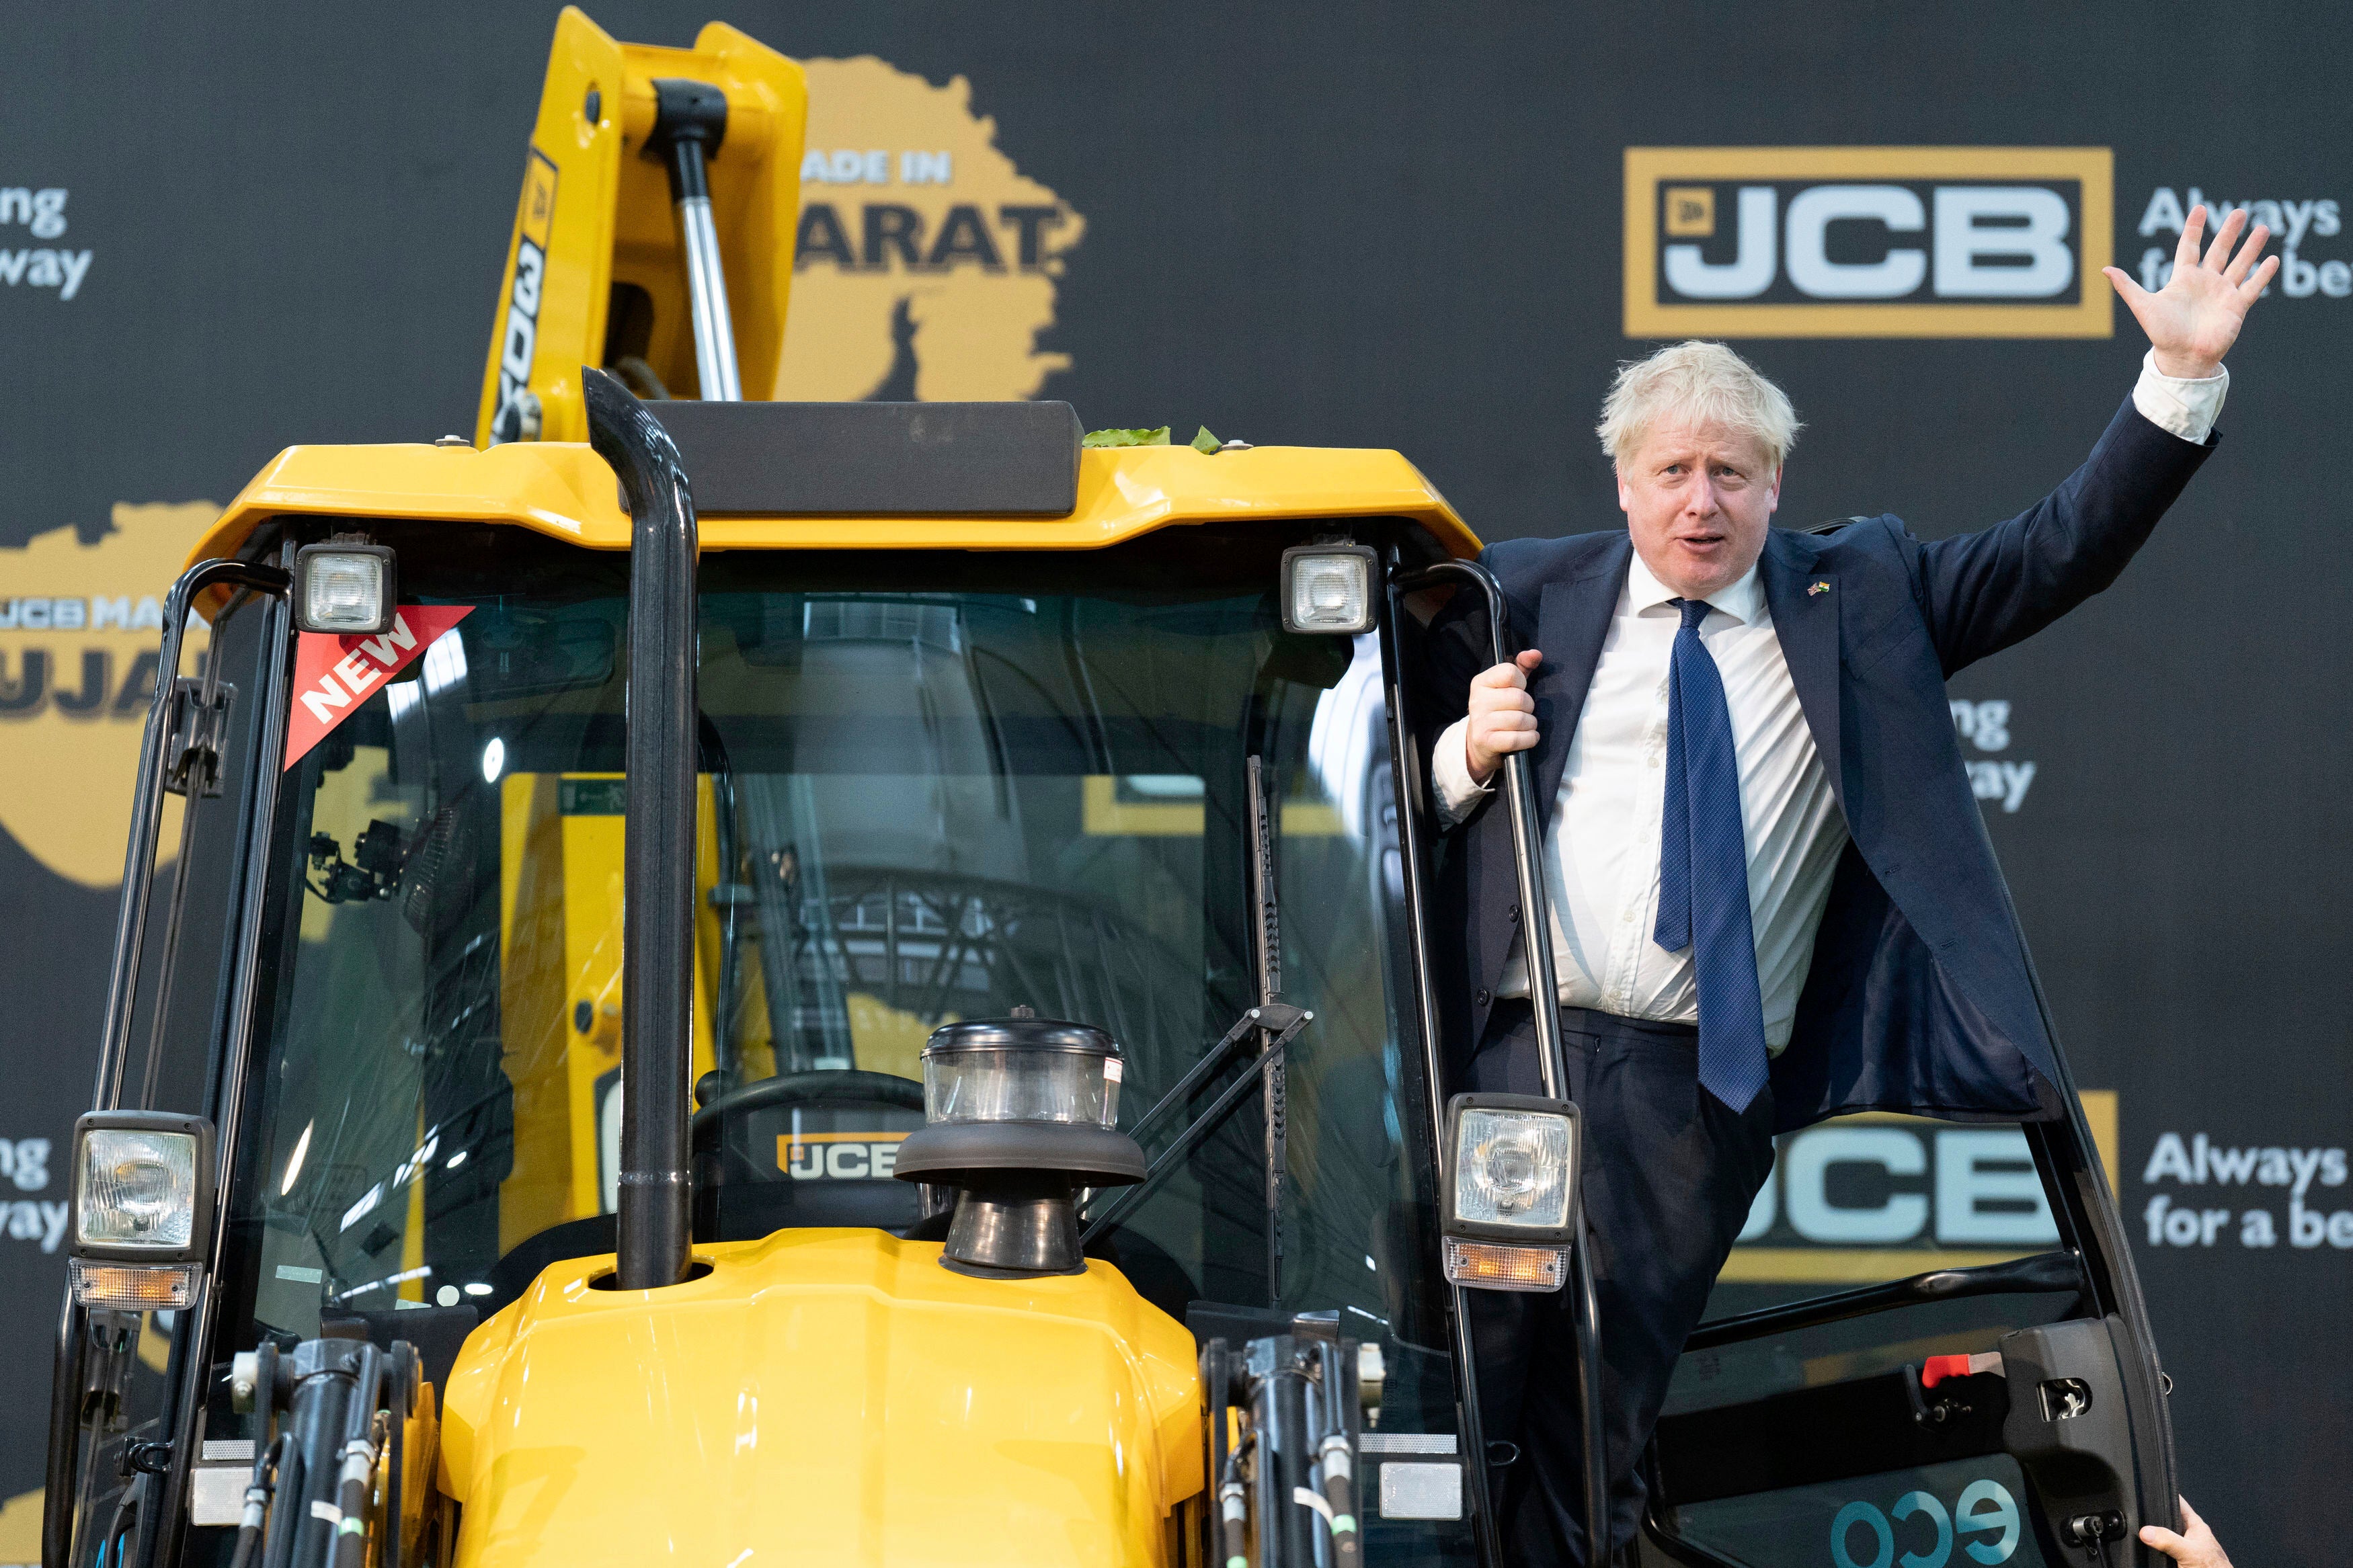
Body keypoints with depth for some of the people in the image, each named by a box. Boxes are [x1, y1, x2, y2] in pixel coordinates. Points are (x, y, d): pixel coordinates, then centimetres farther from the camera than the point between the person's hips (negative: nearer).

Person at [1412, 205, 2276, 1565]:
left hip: (1705, 1097, 1)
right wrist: (1465, 755, -7)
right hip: (1526, 1057, 0)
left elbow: (2062, 554, 7)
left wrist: (2185, 379, -2)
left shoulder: (1860, 599, 13)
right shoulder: (1524, 599, 12)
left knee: (1593, 1434, 1)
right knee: (1466, 1410, -5)